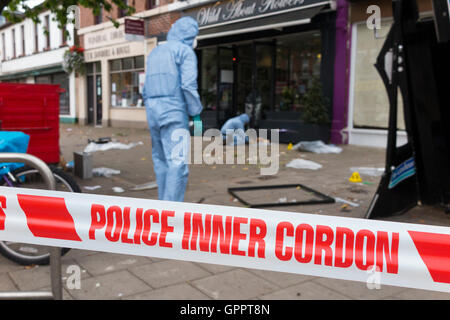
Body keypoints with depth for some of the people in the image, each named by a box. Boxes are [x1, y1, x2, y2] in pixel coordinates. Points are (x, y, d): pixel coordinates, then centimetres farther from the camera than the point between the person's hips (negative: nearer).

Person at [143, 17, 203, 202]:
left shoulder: (155, 52, 23)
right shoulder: (185, 51, 1)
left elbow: (147, 89, 21)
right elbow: (189, 85, -12)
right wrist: (196, 114, -6)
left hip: (152, 111, 8)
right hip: (174, 111, -7)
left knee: (161, 161, 12)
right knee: (178, 164, -10)